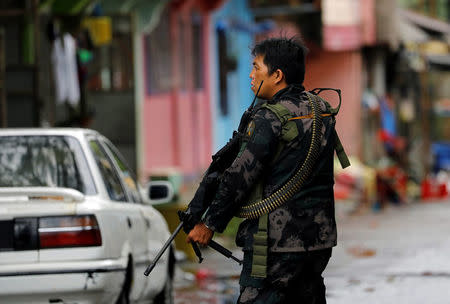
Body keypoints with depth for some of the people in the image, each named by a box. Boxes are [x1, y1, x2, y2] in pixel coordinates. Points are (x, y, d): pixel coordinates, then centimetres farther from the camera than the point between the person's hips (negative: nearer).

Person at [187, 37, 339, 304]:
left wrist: (210, 224, -5)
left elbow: (241, 176, -13)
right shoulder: (322, 111, 10)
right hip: (320, 236, 8)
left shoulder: (269, 118, -14)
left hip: (277, 241, -8)